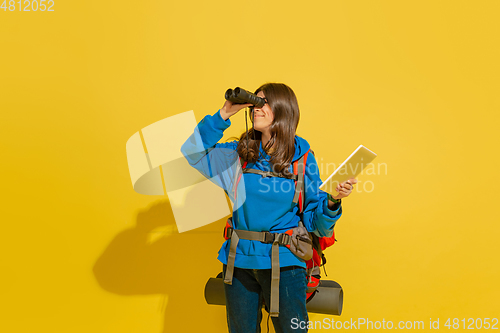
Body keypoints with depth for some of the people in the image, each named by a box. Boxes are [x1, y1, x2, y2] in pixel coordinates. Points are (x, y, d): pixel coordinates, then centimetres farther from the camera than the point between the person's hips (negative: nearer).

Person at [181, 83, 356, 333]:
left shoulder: (301, 157, -3)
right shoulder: (239, 154, 3)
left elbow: (315, 223, -2)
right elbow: (192, 151, -7)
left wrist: (332, 201, -22)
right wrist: (224, 114, -11)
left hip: (283, 263, -2)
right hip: (239, 261, 3)